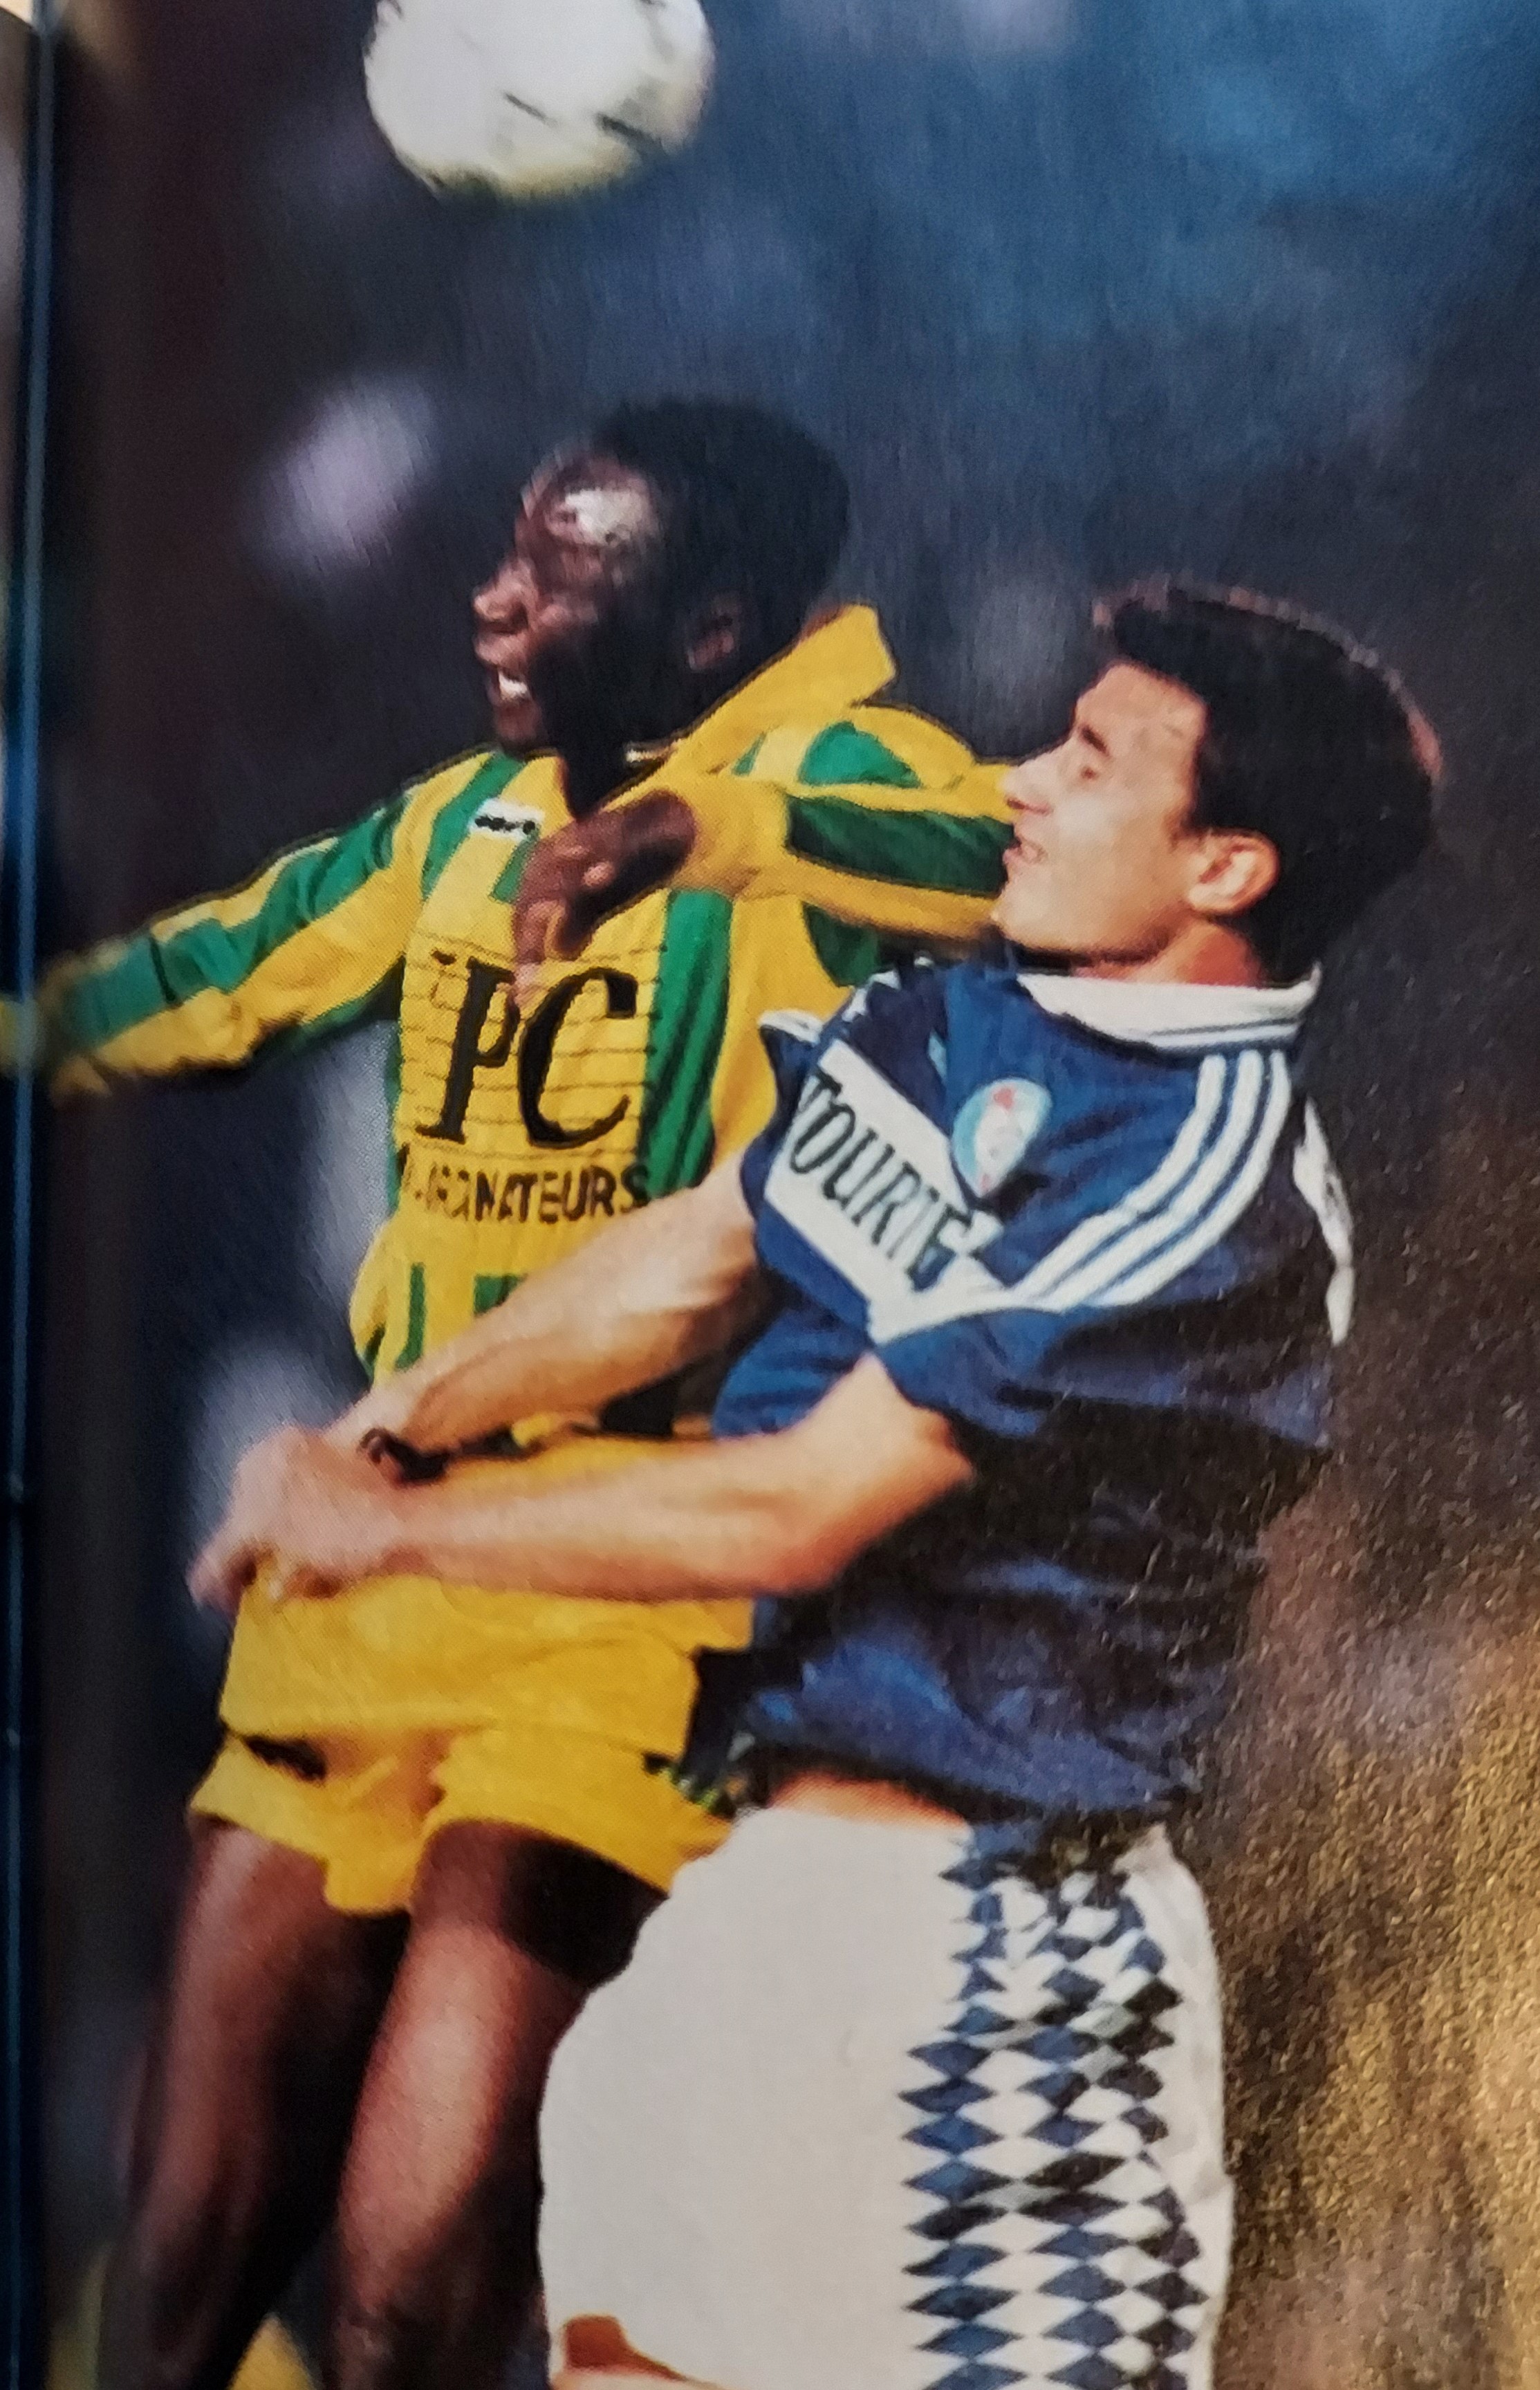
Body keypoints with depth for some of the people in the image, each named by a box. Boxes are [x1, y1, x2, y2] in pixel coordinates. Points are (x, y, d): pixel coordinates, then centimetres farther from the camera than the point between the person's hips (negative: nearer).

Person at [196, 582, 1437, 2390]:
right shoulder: (954, 1013, 3)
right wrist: (376, 1428, -1)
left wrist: (387, 1527, -12)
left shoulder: (1208, 1179, -23)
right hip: (755, 1835, 8)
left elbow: (792, 1514, -22)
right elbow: (680, 1271, 8)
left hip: (962, 1918, -7)